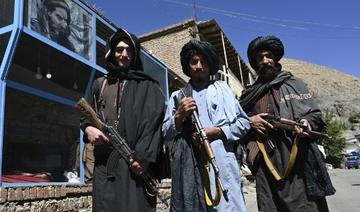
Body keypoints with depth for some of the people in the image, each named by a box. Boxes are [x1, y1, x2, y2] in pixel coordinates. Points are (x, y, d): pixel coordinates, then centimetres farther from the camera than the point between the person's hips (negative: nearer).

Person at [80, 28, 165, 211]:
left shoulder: (147, 86, 8)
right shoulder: (100, 84, 21)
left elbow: (153, 122, -4)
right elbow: (85, 116, 26)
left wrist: (144, 156, -16)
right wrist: (88, 128, 1)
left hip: (135, 161, -3)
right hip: (104, 161, 4)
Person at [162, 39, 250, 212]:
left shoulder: (221, 88, 15)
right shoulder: (177, 96, 17)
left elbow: (244, 122, 9)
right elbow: (165, 134, 13)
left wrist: (216, 131, -5)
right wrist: (179, 116, -5)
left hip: (220, 162, -1)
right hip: (188, 165, 1)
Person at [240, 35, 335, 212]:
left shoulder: (294, 84, 13)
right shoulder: (250, 94, 18)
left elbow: (316, 114, 9)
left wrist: (307, 121, -12)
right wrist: (249, 121, -1)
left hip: (299, 157, -1)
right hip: (266, 161, 2)